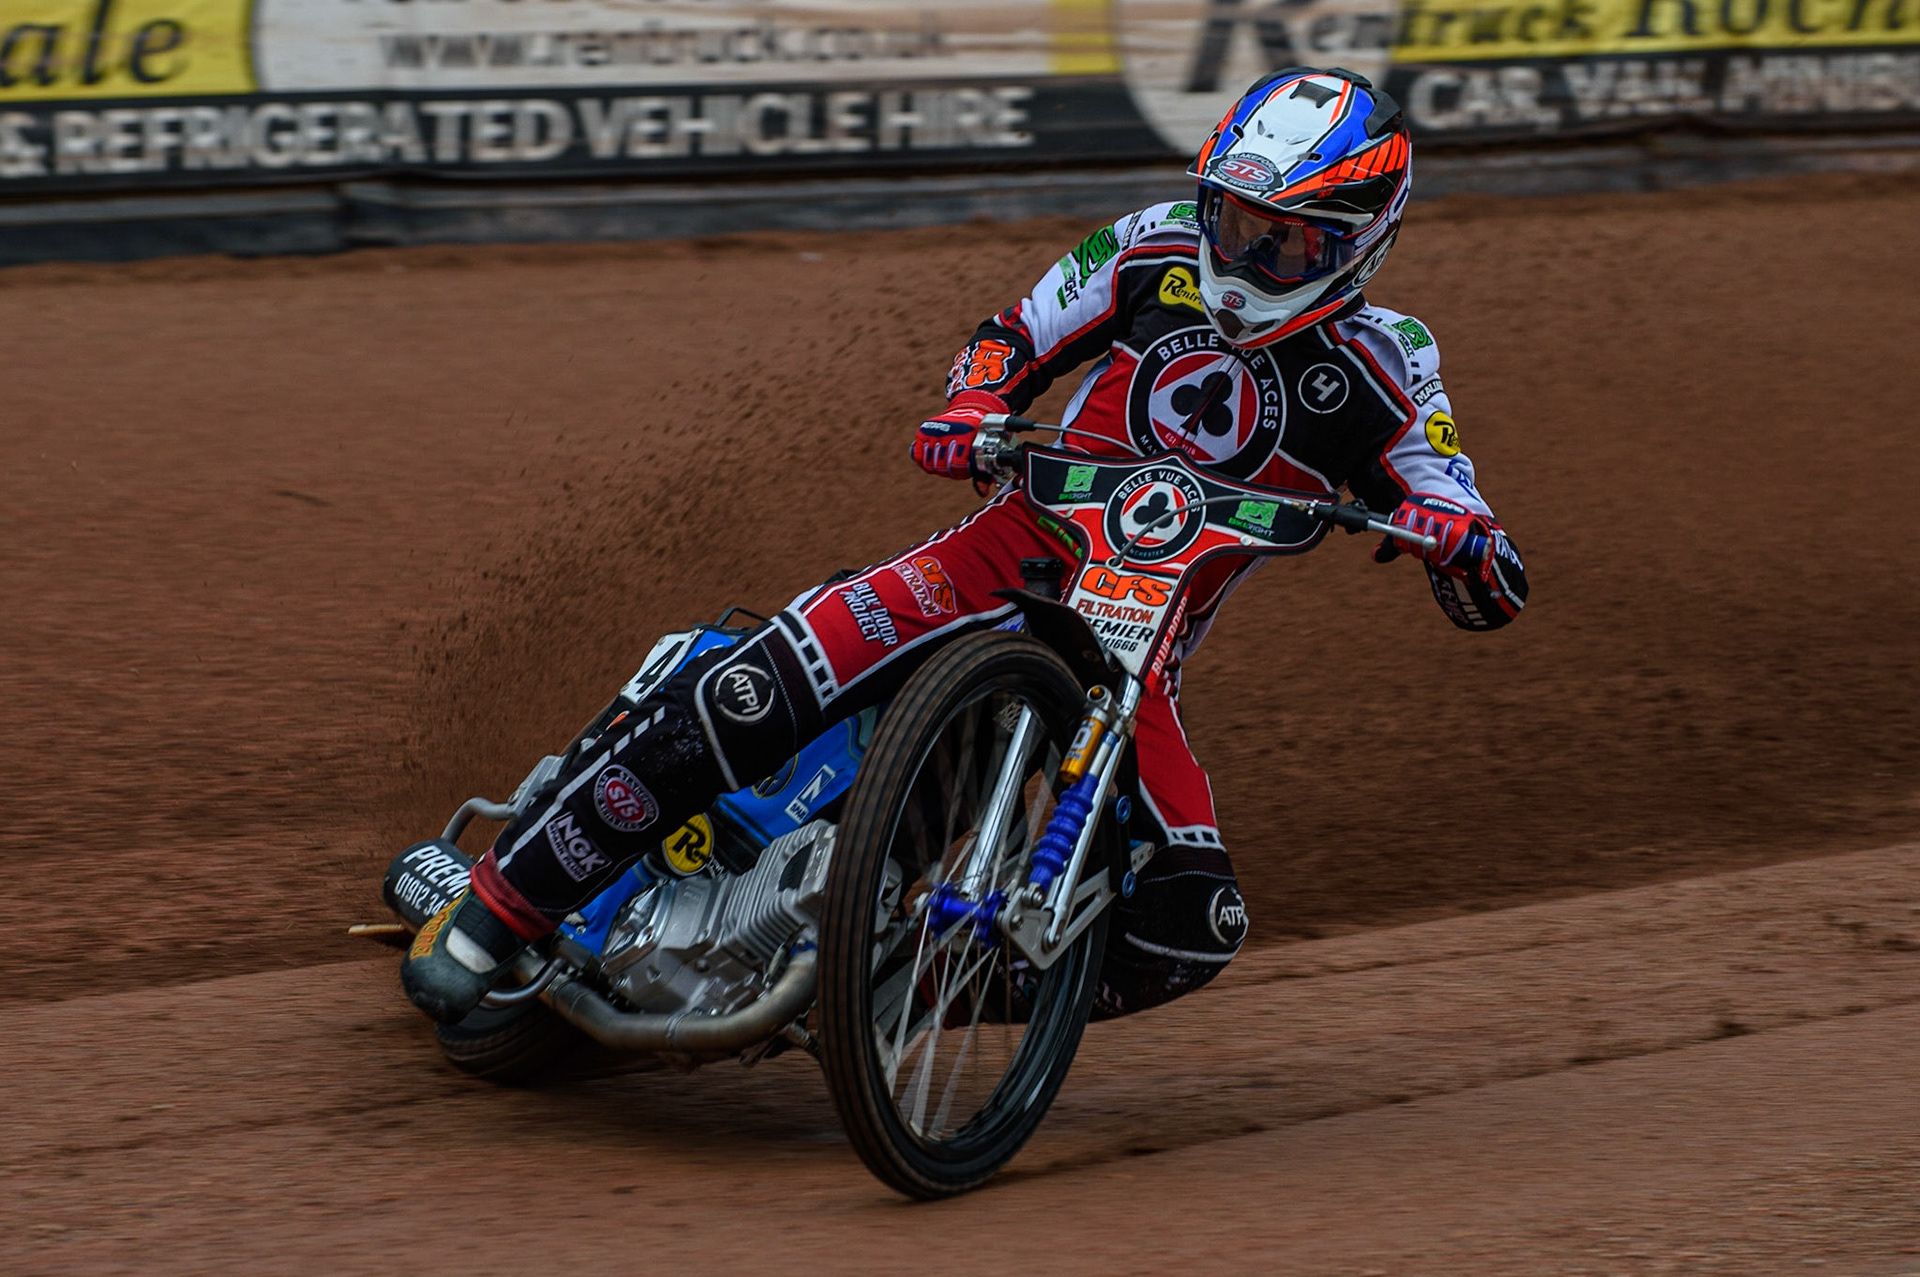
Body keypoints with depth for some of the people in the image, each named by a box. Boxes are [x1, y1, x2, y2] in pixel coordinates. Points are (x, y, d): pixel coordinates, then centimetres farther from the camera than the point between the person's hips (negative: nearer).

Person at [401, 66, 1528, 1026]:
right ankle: (489, 915, -14)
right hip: (1012, 551, -1)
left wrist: (1457, 532, -32)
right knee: (741, 699, -23)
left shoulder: (1378, 364, -4)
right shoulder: (1159, 249, 1)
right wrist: (971, 410, -10)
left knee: (1192, 930, -18)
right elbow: (1019, 333, 14)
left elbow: (1494, 593, -7)